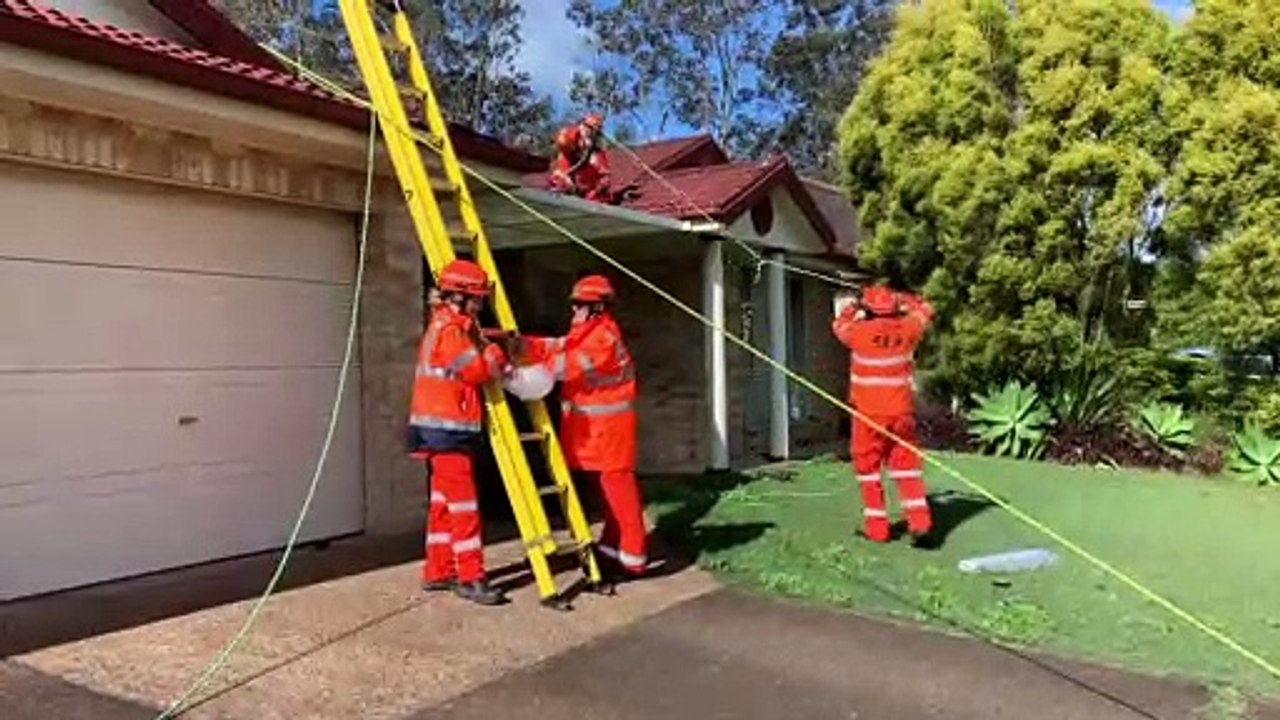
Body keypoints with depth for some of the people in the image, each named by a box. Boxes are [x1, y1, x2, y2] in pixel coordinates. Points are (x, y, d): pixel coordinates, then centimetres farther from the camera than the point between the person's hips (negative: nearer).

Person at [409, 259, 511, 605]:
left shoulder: (456, 327, 18)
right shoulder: (448, 329, -14)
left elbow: (473, 369, 16)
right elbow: (478, 369, -18)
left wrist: (495, 362, 0)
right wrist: (496, 355, 0)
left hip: (448, 428, 11)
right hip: (446, 429, -11)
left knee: (443, 502, 14)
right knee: (463, 504, -8)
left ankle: (438, 572, 21)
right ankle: (471, 578, -5)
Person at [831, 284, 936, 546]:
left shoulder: (860, 331, -8)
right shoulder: (906, 329, -2)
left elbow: (840, 325, 16)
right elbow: (925, 311, 19)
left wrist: (851, 305, 30)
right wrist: (901, 299, 28)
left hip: (869, 414, -2)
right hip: (901, 412, 3)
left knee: (868, 467, 9)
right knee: (906, 466, 10)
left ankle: (877, 527, 10)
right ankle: (920, 524, 0)